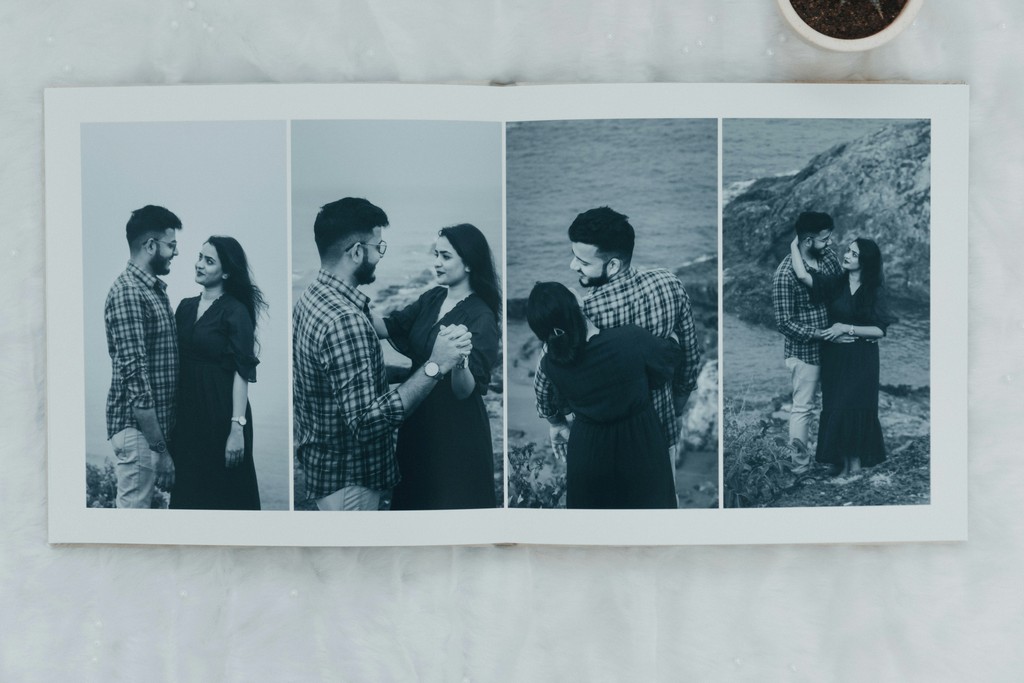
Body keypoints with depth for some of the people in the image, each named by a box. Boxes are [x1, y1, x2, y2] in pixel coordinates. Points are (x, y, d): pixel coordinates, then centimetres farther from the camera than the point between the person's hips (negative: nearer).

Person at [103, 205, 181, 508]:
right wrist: (160, 447, -22)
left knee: (143, 505, 15)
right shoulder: (127, 292, -16)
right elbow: (135, 377, -22)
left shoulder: (156, 289, 14)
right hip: (138, 428, -9)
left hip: (156, 425, 9)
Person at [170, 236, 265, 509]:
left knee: (223, 491, 5)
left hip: (220, 409, -6)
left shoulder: (235, 311, -10)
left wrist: (238, 427, -22)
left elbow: (243, 372, -16)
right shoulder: (185, 306, 9)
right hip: (186, 410, 6)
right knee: (187, 487, 14)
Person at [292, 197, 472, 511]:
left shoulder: (312, 296, 2)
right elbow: (366, 423, -34)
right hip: (348, 480, -9)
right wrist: (434, 367, -34)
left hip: (321, 459, 10)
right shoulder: (345, 320, -30)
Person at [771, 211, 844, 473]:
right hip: (804, 351, -7)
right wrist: (820, 334, -23)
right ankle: (800, 466, 19)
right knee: (803, 409, 5)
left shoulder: (829, 257, -3)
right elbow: (784, 322, -21)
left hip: (832, 346, 7)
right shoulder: (785, 274, -22)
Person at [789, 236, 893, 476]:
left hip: (861, 359, -2)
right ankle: (841, 459, 18)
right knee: (836, 406, 4)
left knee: (857, 406, 3)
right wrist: (795, 245, -13)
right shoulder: (834, 284, -1)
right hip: (835, 357, 2)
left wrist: (847, 328, -17)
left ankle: (856, 458, 19)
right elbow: (803, 275, -18)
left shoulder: (875, 291, -4)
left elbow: (880, 330, -10)